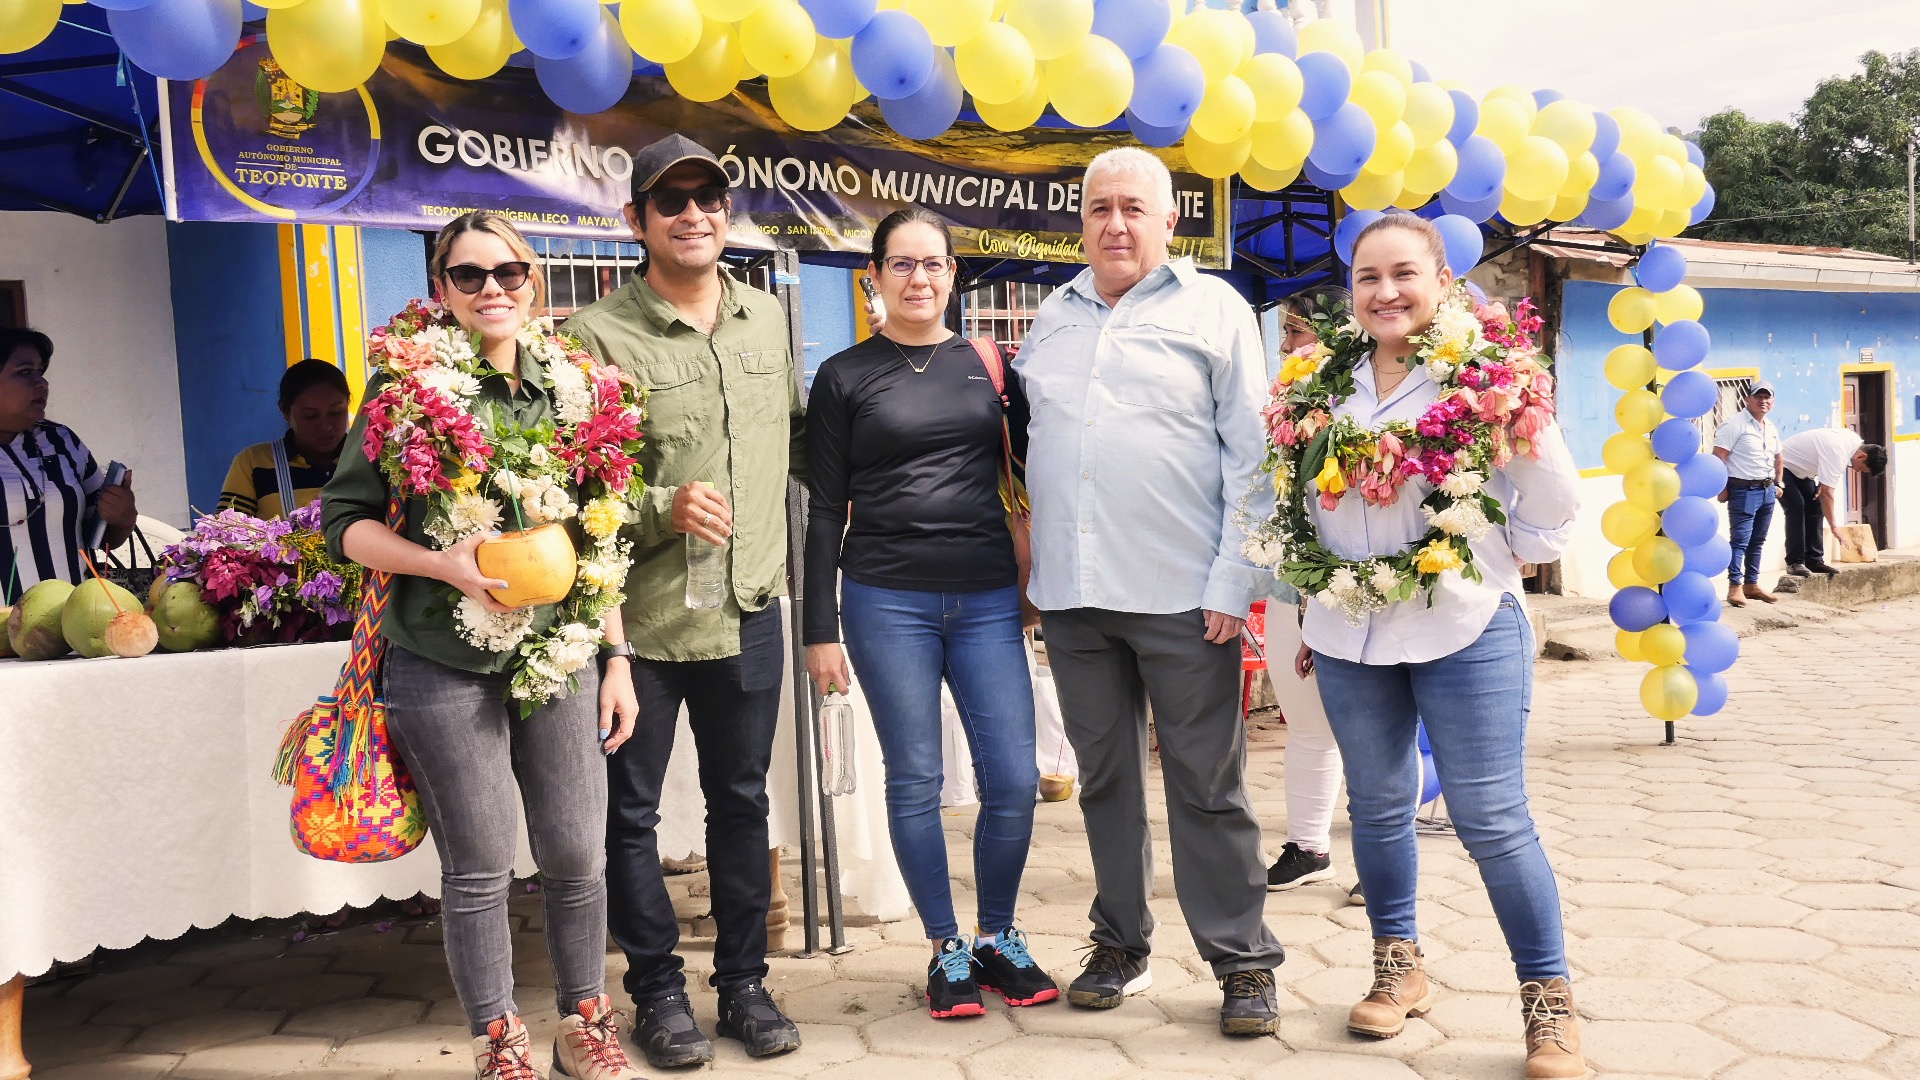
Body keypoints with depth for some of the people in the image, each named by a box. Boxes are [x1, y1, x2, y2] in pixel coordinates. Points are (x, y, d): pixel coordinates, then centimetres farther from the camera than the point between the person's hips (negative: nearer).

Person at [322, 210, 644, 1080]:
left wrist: (617, 656, 10)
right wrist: (445, 564, -18)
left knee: (577, 854, 7)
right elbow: (345, 519, -1)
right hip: (444, 662, -3)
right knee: (479, 868, 6)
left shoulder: (567, 388, 9)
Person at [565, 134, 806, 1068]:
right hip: (639, 617, -4)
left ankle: (743, 982, 30)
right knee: (631, 810, 9)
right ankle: (658, 991, 27)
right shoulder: (599, 335, -8)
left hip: (749, 611, 4)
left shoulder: (768, 319, 9)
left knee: (741, 802, 14)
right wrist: (662, 508, -23)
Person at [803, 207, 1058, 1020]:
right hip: (887, 602, -2)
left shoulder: (989, 363, 10)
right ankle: (946, 949, 21)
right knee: (916, 782, 4)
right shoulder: (844, 378, 4)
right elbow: (825, 511, 3)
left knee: (1014, 779, 1)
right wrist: (820, 629, -1)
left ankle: (998, 937, 23)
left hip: (987, 599, 2)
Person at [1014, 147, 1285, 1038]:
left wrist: (1234, 582, -11)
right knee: (1104, 778, 13)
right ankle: (1120, 945, 27)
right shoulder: (1051, 319, 14)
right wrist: (1033, 570, 10)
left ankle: (1243, 961, 16)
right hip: (1073, 594, 4)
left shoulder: (1214, 310, 1)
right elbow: (1027, 445, 18)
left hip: (1182, 595, -4)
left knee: (1207, 785, 3)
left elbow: (1250, 457, -4)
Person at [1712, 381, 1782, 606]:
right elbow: (1718, 457, -15)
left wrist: (1777, 483, 19)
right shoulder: (1734, 424, -10)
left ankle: (1752, 584, 19)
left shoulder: (1771, 429, 15)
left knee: (1758, 540, 12)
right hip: (1744, 491, -8)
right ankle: (1735, 587, -6)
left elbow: (1778, 458, 29)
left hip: (1767, 491, 8)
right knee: (1740, 540, -9)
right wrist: (1722, 488, -18)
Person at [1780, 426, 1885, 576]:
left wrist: (1821, 484, -4)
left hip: (1799, 469, 10)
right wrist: (1834, 526, -31)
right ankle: (1794, 563, -21)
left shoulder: (1854, 441, -4)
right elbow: (1827, 493, -33)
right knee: (1796, 508, -22)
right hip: (1782, 467, -10)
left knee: (1815, 507, 1)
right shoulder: (1837, 455, -33)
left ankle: (1814, 560, 2)